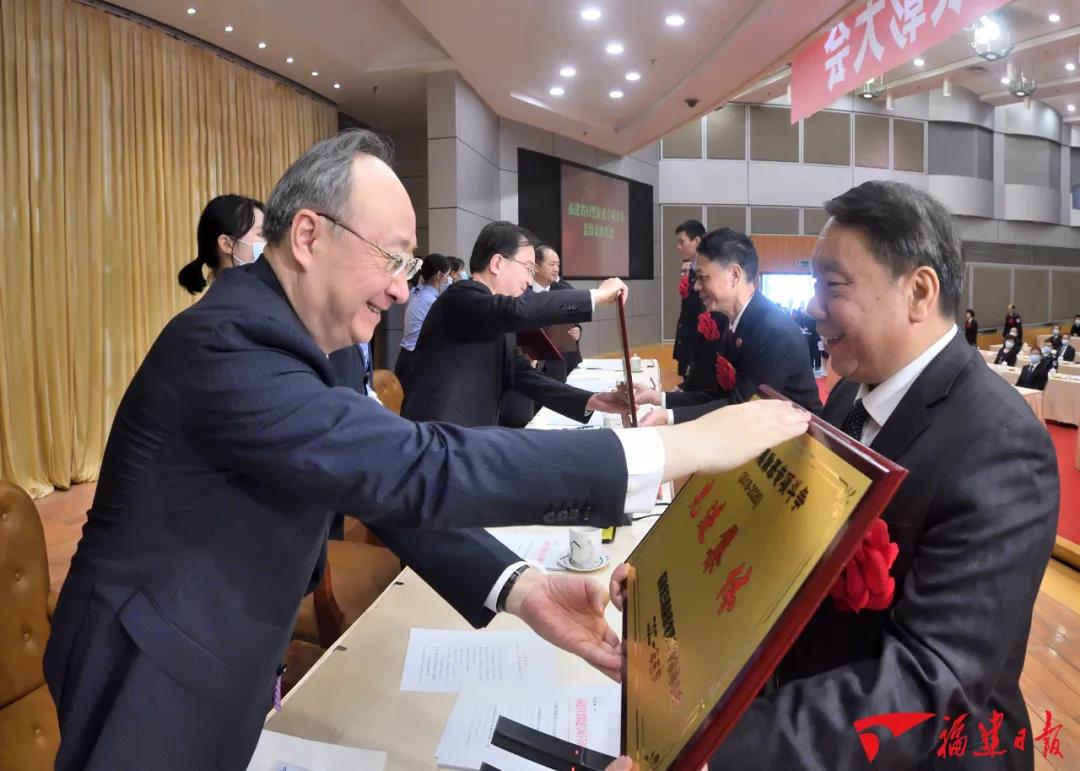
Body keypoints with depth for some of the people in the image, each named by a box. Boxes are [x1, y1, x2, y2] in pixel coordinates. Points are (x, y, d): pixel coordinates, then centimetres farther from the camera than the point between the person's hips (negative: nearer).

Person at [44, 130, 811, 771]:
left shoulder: (290, 337, 0)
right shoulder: (229, 341, -30)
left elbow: (384, 484, -4)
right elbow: (418, 466, -38)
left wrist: (517, 587, -18)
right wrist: (680, 446, -37)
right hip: (152, 683, -8)